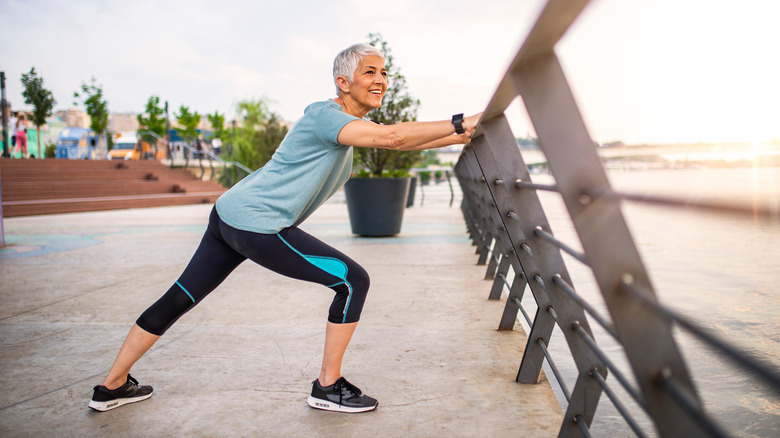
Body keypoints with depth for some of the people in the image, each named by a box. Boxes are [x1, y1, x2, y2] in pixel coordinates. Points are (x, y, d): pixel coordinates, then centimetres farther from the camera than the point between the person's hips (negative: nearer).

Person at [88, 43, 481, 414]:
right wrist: (459, 124, -22)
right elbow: (392, 137, -27)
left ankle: (112, 386, 29)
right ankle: (327, 387, 6)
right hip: (256, 225, -10)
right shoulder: (325, 115, -14)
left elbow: (402, 142, 16)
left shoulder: (351, 123, 15)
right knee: (353, 281, -5)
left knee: (179, 299, 15)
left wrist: (461, 136, 10)